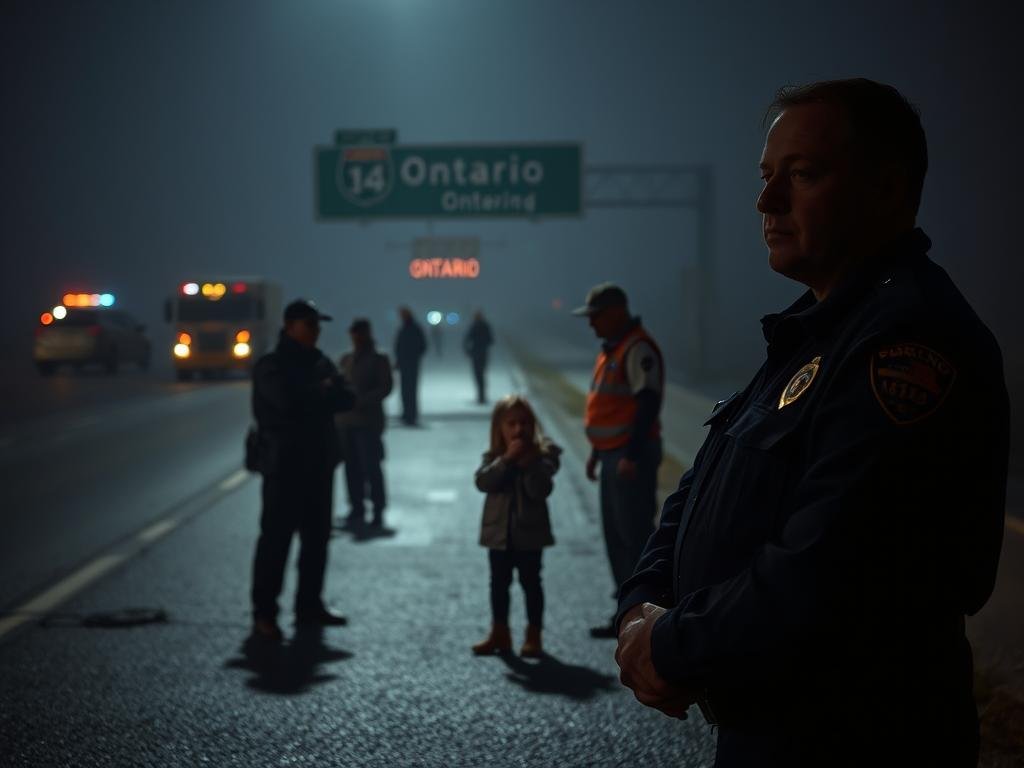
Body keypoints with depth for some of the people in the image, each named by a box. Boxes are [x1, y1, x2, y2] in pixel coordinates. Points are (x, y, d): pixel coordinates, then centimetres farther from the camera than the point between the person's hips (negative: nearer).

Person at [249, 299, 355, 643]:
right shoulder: (270, 366, -7)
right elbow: (289, 401, -24)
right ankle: (264, 614, -4)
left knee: (317, 536, 11)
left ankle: (309, 604, 21)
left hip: (319, 462, 7)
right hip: (284, 464, -7)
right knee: (275, 538, -6)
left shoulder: (320, 363, 13)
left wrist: (313, 396, -13)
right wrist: (323, 394, -8)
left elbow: (346, 398, 1)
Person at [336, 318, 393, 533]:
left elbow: (385, 388, -7)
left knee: (371, 468, -6)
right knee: (352, 468, 5)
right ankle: (356, 511, 13)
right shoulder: (346, 360, 16)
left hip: (368, 421, -5)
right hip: (345, 421, 5)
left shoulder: (379, 360, 2)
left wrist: (361, 401, -18)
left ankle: (378, 514, -2)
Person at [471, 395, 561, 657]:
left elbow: (540, 490, -17)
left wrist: (529, 463, -27)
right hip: (499, 530, 3)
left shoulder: (543, 453, -8)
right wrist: (507, 459, -25)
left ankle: (533, 635, 14)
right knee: (499, 583, 12)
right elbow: (483, 482, -17)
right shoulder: (494, 456, 0)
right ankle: (500, 633, 23)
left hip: (529, 531, -3)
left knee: (530, 582, 5)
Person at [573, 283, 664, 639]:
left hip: (631, 458, -10)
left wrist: (632, 456, -26)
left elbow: (648, 403, -23)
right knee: (616, 534, 14)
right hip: (613, 455, 10)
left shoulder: (638, 349, -16)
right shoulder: (611, 349, 16)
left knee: (635, 533, -8)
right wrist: (597, 451, 23)